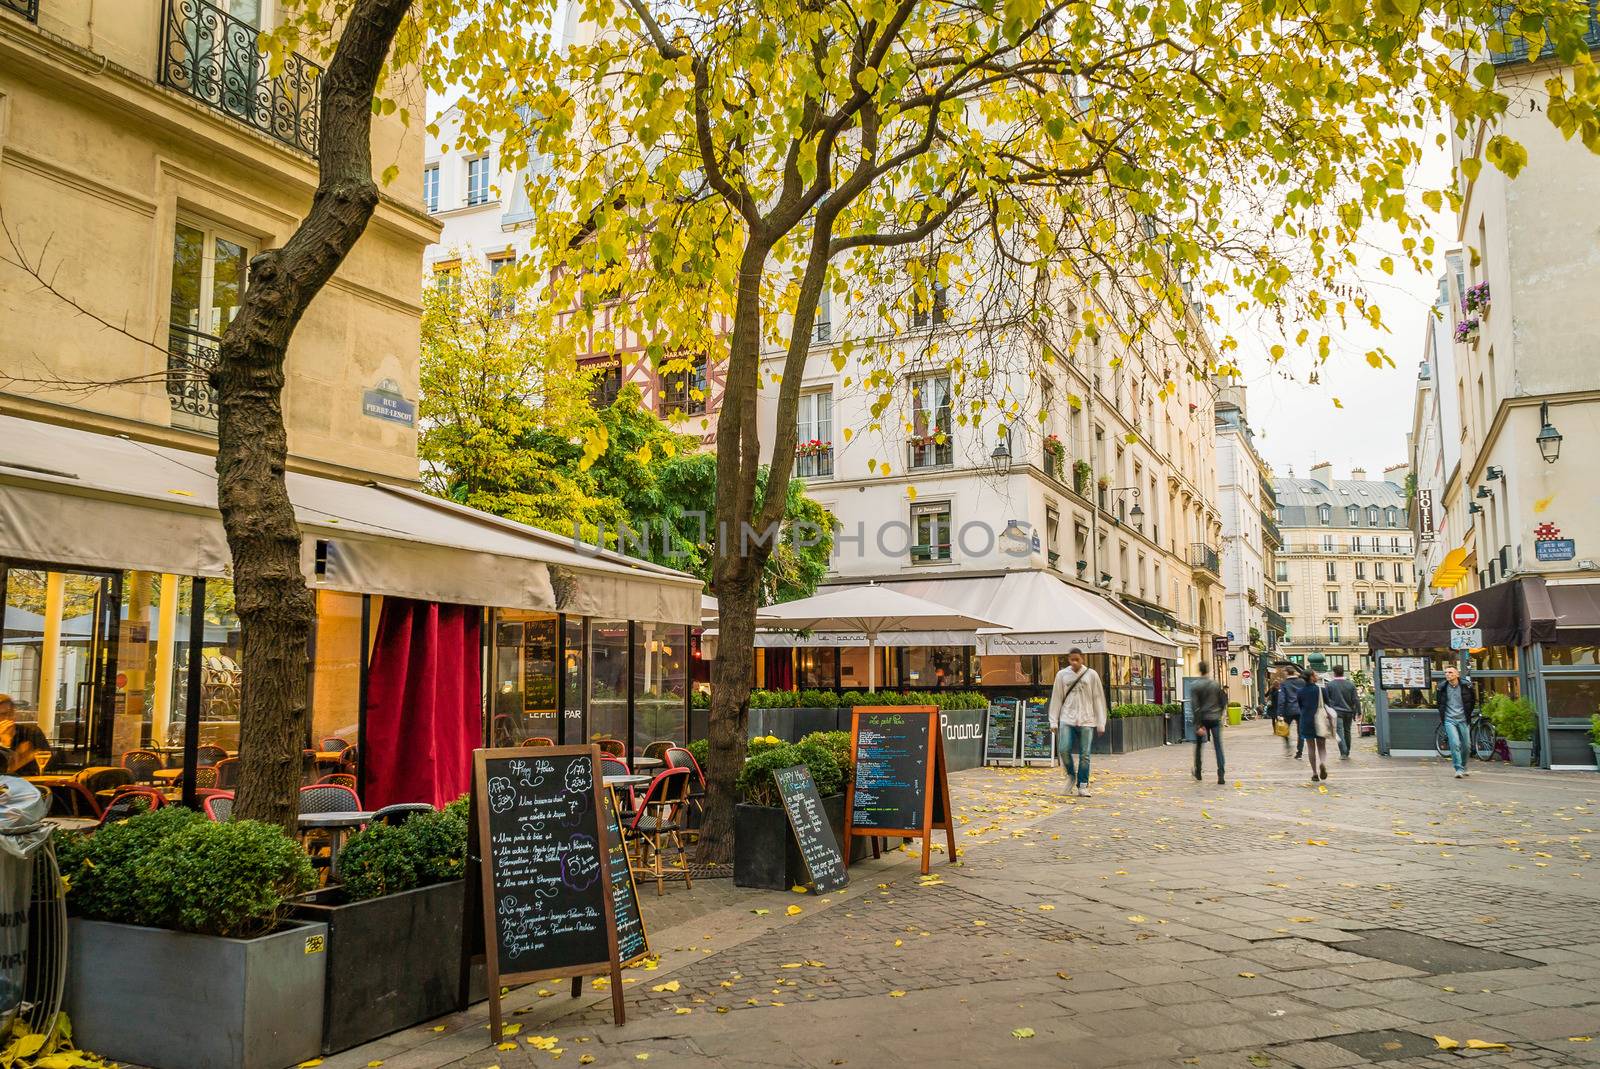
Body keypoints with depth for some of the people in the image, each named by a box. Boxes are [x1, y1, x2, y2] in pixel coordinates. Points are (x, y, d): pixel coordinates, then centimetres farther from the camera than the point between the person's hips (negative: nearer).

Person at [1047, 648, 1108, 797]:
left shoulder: (1092, 675, 3)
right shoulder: (1062, 675, 6)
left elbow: (1098, 699, 4)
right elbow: (1056, 699, 8)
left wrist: (1101, 723, 1)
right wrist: (1053, 721, 3)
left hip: (1086, 721, -1)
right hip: (1067, 719, 1)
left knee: (1084, 755, -1)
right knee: (1064, 750, -12)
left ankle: (1082, 786, 8)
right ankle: (1071, 775, 14)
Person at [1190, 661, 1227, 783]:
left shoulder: (1194, 686, -7)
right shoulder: (1216, 684, 0)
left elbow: (1195, 707, -12)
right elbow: (1223, 701, 5)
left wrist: (1198, 725, -13)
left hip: (1202, 719, -1)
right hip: (1215, 719, 1)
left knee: (1199, 746, 15)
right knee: (1218, 747, 1)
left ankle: (1198, 773, 24)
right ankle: (1221, 775, -9)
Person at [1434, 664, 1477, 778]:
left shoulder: (1466, 686, -4)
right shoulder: (1441, 687, -1)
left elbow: (1473, 700, 13)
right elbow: (1437, 702, 18)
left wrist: (1468, 713, 13)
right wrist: (1442, 714, 14)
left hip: (1463, 719, 1)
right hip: (1449, 720, -1)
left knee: (1465, 746, 6)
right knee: (1454, 743, -15)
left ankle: (1463, 767, 28)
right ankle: (1459, 769, -12)